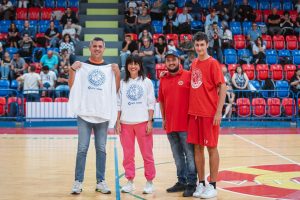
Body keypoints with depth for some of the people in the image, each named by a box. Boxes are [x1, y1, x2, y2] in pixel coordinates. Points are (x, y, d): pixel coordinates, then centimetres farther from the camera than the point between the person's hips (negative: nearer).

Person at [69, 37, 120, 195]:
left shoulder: (110, 68, 10)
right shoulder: (81, 66, 5)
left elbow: (116, 90, 7)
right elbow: (72, 87, 2)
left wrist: (117, 73, -5)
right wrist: (72, 70, -11)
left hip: (103, 114, 2)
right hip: (85, 114, -2)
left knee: (101, 149, 6)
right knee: (82, 148, -2)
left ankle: (101, 181, 13)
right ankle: (78, 182, 4)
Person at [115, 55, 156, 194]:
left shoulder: (146, 82, 5)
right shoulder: (122, 83, 9)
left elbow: (151, 103, 3)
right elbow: (119, 104, 9)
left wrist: (150, 122, -5)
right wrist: (117, 122, 2)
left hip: (142, 122, -2)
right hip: (126, 123, 2)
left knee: (147, 153, 0)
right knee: (128, 154, 5)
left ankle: (149, 182, 9)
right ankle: (130, 181, 14)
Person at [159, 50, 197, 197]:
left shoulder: (188, 76, -3)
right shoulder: (163, 80, 11)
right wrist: (164, 119, 14)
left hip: (186, 124, -5)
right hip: (170, 125, 5)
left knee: (190, 154, -1)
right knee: (177, 156, 13)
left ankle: (192, 183, 6)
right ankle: (181, 181, 24)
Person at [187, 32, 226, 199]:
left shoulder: (213, 63, -8)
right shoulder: (194, 64, 11)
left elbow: (222, 87, -11)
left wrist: (219, 112, -16)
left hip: (209, 113, -6)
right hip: (194, 112, 6)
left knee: (211, 147, 1)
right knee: (197, 147, 8)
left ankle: (212, 186, 9)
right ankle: (201, 184, 18)